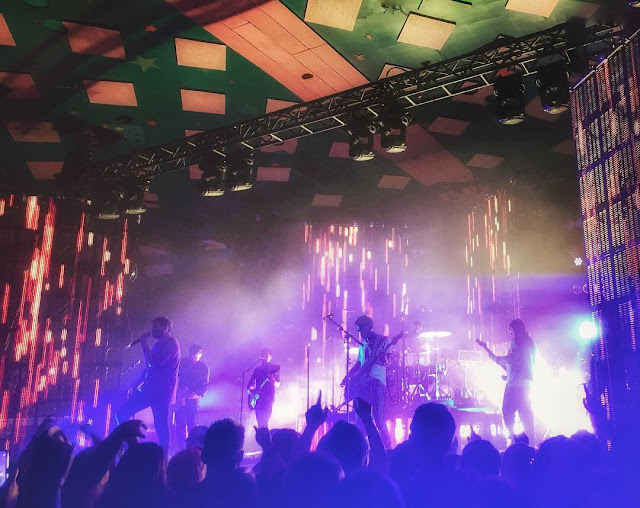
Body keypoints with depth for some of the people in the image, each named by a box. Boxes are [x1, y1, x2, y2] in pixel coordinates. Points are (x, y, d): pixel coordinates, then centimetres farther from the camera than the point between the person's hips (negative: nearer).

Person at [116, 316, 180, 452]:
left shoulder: (170, 344, -13)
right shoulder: (161, 344, 18)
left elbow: (154, 363, -23)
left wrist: (144, 344, -15)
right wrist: (139, 384, 18)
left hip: (161, 391, -10)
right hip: (149, 389, 10)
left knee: (161, 426, -6)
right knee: (122, 414, 7)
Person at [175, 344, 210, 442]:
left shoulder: (203, 368, 1)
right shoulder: (183, 362, 5)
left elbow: (204, 386, 1)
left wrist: (197, 394, -17)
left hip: (193, 398, -2)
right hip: (180, 397, 3)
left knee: (192, 423, -9)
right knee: (180, 423, 3)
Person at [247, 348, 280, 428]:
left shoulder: (274, 368, 6)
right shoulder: (257, 369, 15)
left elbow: (277, 385, 1)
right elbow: (251, 383, 15)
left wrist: (273, 381, -19)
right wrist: (249, 389, -4)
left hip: (268, 396, -2)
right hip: (258, 397, 2)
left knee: (265, 420, -7)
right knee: (259, 420, 1)